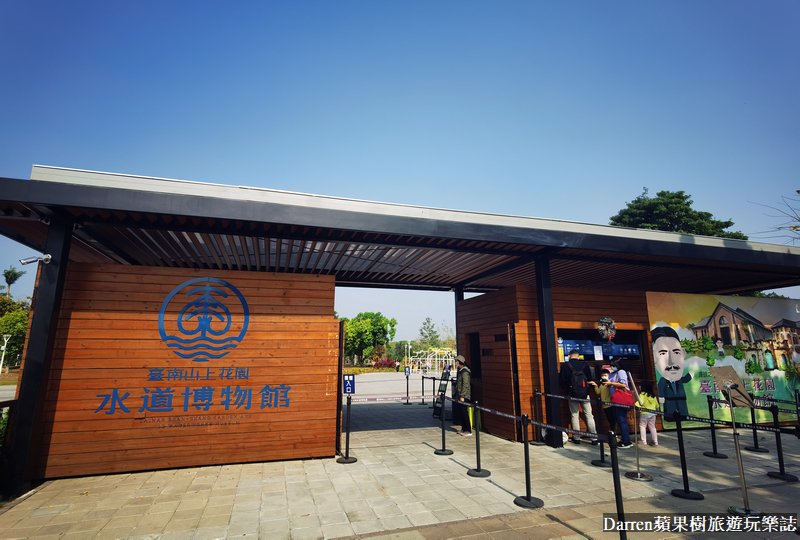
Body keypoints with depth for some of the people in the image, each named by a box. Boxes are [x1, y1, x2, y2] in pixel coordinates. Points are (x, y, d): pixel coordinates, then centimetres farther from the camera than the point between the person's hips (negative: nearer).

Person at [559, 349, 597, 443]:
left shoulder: (566, 366, -7)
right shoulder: (585, 364, -2)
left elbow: (561, 381, -7)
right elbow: (590, 379, 4)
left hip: (572, 394, -1)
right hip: (584, 394, 1)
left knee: (574, 415, 7)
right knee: (589, 415, 9)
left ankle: (576, 437, 9)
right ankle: (594, 436, 8)